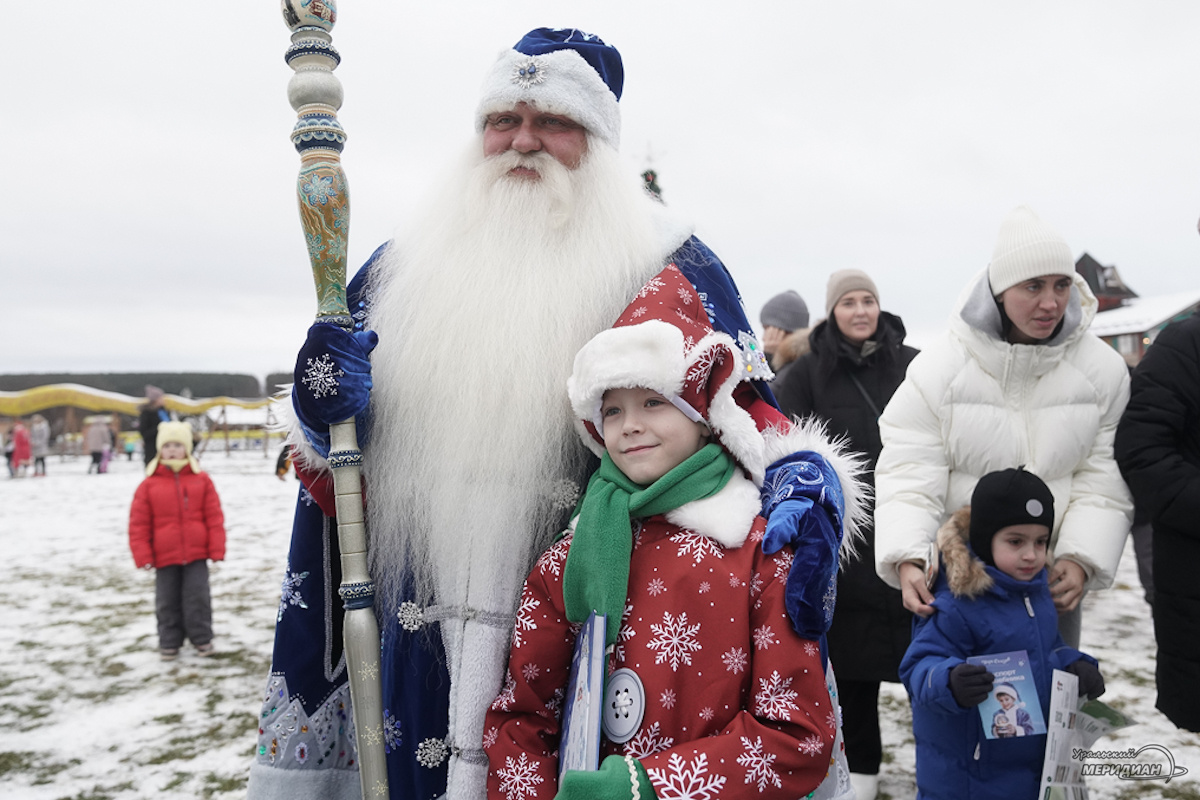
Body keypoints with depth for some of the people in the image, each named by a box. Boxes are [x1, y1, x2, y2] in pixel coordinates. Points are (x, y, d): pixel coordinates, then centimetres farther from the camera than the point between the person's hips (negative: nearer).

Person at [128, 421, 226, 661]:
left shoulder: (201, 479, -2)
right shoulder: (149, 484, -3)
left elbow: (214, 517, -1)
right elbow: (138, 524, -1)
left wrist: (217, 549, -4)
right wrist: (143, 556, -4)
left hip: (196, 553, 0)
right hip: (164, 556, 1)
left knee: (197, 596, 4)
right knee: (167, 600, 11)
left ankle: (202, 638, 20)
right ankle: (169, 642, 25)